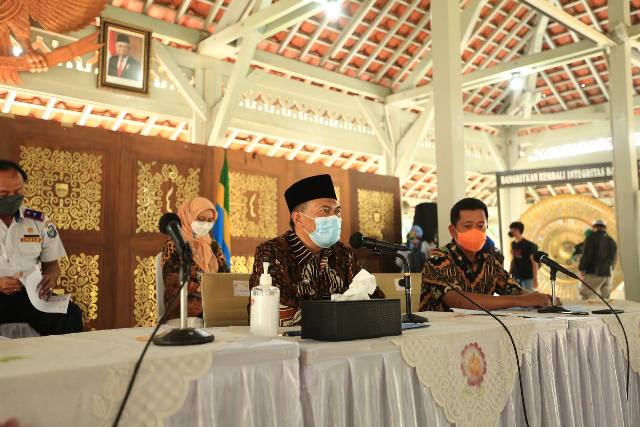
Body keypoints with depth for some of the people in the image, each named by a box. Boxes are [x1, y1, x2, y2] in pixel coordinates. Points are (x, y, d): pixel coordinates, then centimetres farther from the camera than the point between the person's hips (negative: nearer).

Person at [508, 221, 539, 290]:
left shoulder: (529, 245, -10)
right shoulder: (513, 244, 7)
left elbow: (534, 263, -10)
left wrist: (535, 279, -13)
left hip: (527, 277, -6)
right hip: (515, 277, 6)